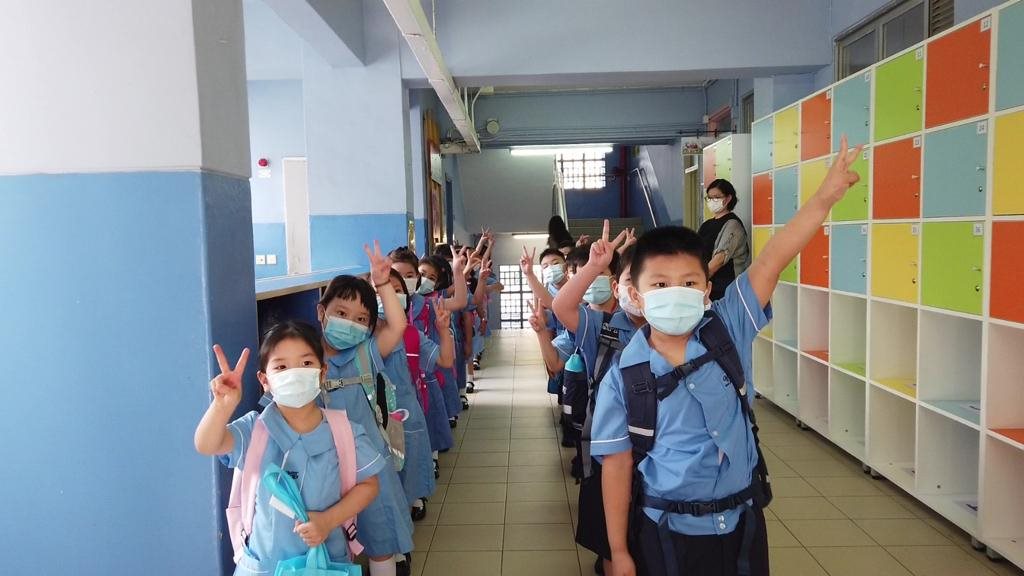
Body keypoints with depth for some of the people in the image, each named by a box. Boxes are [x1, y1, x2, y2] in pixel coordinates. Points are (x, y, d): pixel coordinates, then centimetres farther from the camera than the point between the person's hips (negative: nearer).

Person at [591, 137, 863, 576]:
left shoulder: (727, 331, -9)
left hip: (740, 520, 3)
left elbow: (770, 262, -17)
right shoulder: (623, 377, -15)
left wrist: (825, 196, -23)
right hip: (666, 533, -2)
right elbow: (616, 464, -10)